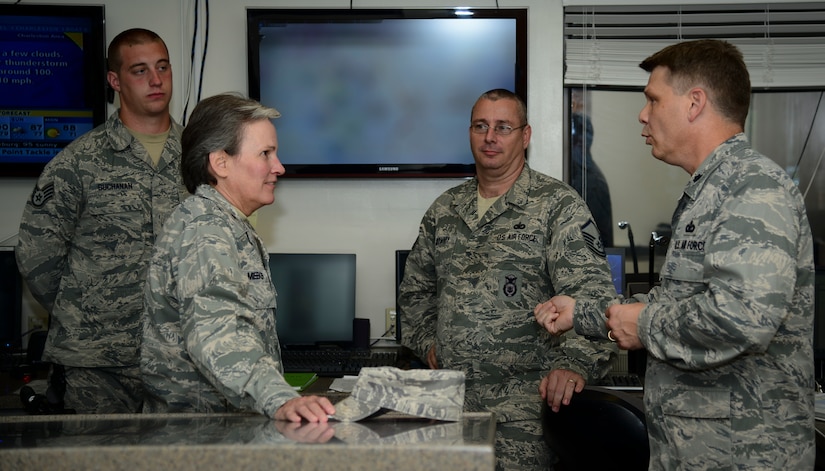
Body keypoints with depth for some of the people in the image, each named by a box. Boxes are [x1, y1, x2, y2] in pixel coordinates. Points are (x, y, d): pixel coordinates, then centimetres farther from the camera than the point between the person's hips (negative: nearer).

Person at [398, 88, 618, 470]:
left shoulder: (559, 205, -4)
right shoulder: (444, 210, 14)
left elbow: (591, 294, -14)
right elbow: (415, 288, 28)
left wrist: (575, 363, -28)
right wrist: (426, 340, 14)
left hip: (524, 396, -5)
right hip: (449, 392, 5)